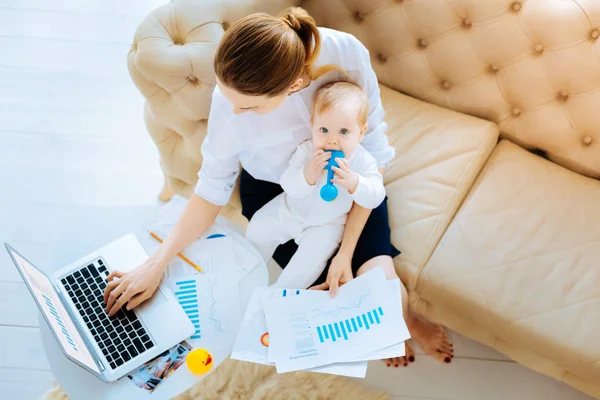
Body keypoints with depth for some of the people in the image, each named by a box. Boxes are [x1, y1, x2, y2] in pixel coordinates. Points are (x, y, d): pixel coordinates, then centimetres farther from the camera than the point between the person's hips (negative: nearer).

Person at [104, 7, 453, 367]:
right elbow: (213, 189, -13)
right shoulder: (232, 97, -28)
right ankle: (406, 320, 18)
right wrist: (156, 265, -15)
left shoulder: (346, 53, -30)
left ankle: (401, 319, 19)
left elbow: (373, 153, -19)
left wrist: (346, 252, -22)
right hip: (274, 189, 0)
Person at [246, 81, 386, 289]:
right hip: (290, 210, 2)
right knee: (258, 229, 7)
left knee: (310, 260, -15)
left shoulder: (363, 161, -24)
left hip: (327, 223, -2)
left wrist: (353, 183, -50)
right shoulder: (307, 150, -24)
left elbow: (375, 197, -30)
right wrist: (308, 174, -49)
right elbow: (288, 185, -27)